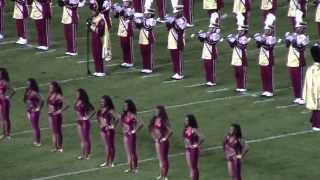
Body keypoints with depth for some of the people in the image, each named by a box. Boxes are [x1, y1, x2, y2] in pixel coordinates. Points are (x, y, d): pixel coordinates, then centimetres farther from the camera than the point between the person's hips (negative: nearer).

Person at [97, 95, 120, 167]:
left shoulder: (110, 111, -19)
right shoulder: (101, 110, 4)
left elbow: (117, 117, -29)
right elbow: (99, 117, 25)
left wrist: (113, 126, -21)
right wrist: (100, 124, 14)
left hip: (109, 130, -8)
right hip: (103, 129, 8)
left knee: (111, 146, 4)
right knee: (106, 146, 14)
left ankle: (111, 162, 11)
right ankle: (107, 162, 21)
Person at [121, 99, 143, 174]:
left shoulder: (132, 116, -19)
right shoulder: (125, 114, 3)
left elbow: (140, 124, -27)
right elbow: (122, 122, 25)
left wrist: (135, 131, -19)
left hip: (131, 135, -8)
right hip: (126, 134, 8)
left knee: (133, 152, 2)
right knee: (128, 152, 13)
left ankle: (135, 168, 10)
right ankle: (130, 168, 21)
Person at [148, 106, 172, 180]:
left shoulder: (164, 121, -19)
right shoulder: (155, 119, 2)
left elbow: (170, 131, -25)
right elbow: (152, 129, 19)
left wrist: (165, 138, -18)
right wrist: (154, 136, 10)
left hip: (163, 141, -7)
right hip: (157, 140, 7)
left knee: (164, 158, 1)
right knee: (160, 158, 15)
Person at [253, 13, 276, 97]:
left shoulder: (272, 38, -8)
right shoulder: (263, 36, 11)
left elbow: (269, 46, -21)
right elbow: (258, 46, 8)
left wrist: (263, 41, -26)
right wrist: (258, 40, -8)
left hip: (269, 59, -7)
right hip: (262, 59, 7)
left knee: (269, 75, -2)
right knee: (263, 75, 9)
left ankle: (270, 91, 3)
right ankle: (265, 90, 17)